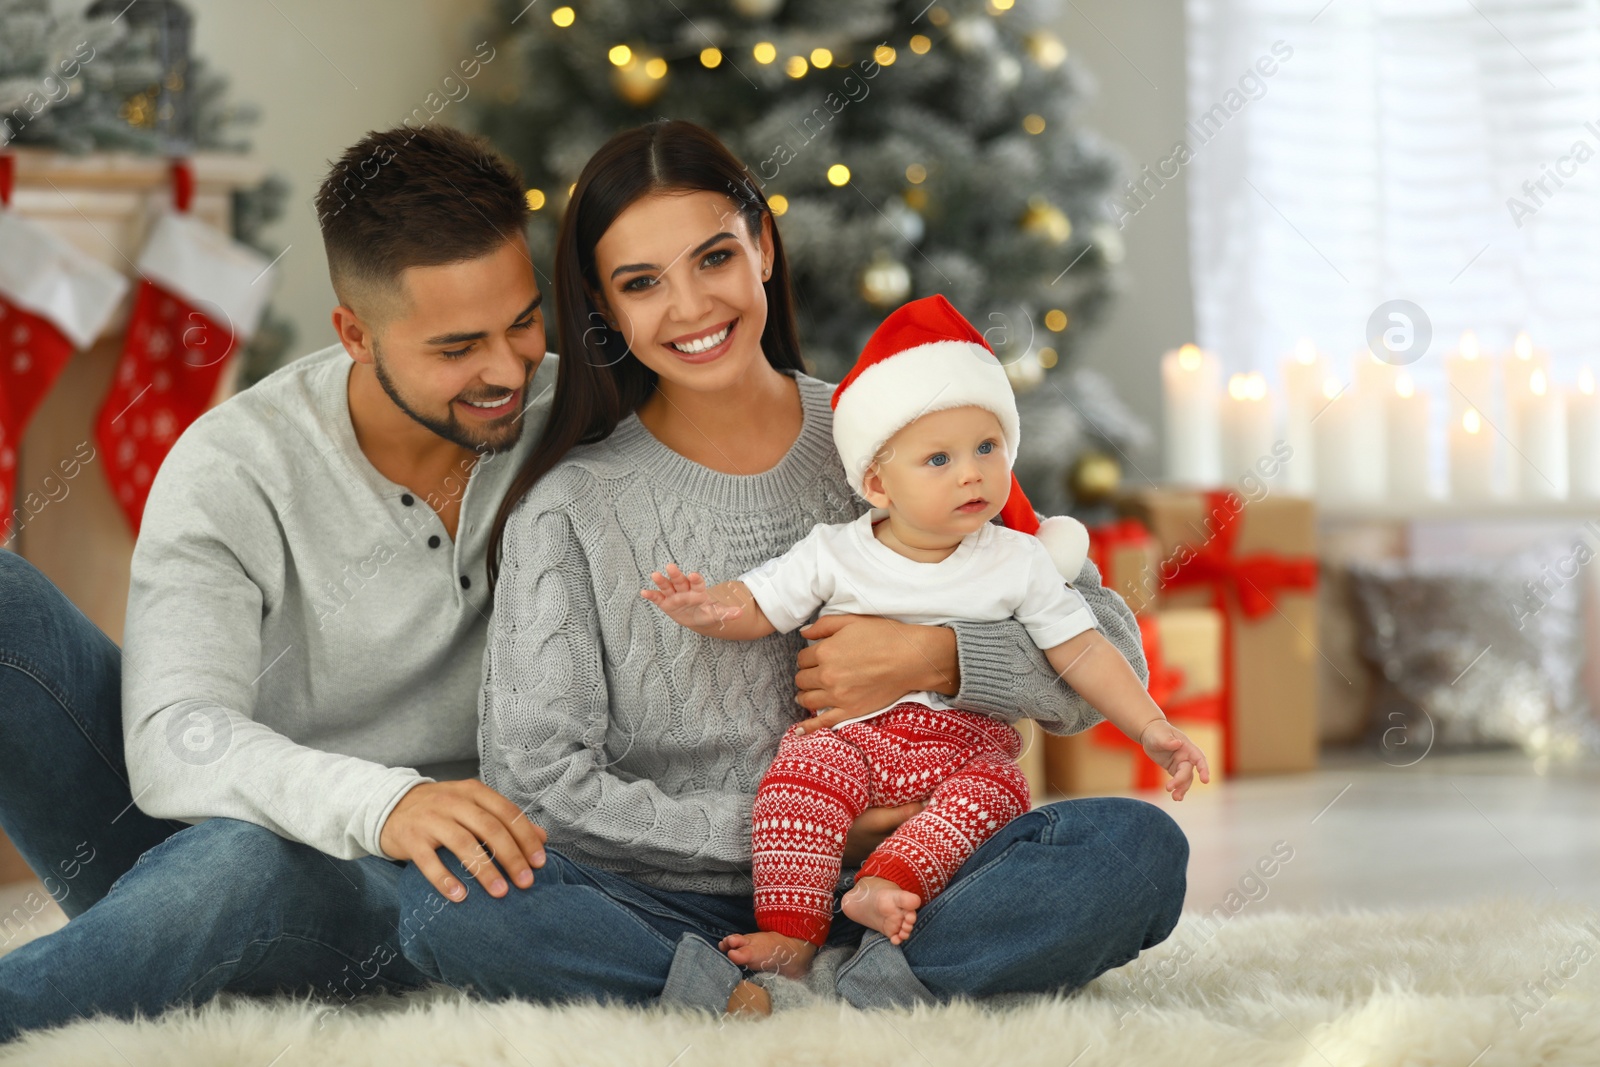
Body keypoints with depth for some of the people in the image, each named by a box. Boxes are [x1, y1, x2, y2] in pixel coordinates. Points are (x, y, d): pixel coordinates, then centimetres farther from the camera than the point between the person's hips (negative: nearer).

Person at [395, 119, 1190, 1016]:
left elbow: (1108, 655, 2)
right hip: (673, 901, -1)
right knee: (448, 889, -30)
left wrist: (935, 658, -17)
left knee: (1140, 849, -22)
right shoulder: (570, 504, -1)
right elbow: (537, 779, -8)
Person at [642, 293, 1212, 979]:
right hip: (849, 735, -1)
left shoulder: (1018, 563, 4)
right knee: (804, 769, -30)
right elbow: (754, 606, 3)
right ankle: (789, 933, -31)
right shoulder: (834, 556, 3)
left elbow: (1081, 651, 6)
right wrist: (708, 609, -21)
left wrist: (1152, 728, -2)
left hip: (966, 745, 1)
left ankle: (886, 884, -42)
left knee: (993, 791, -30)